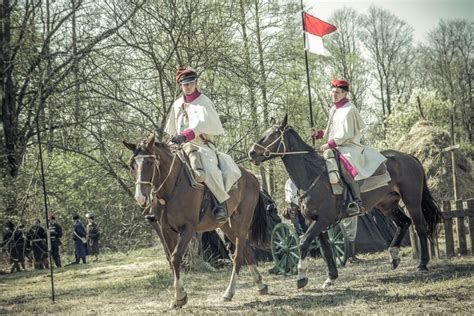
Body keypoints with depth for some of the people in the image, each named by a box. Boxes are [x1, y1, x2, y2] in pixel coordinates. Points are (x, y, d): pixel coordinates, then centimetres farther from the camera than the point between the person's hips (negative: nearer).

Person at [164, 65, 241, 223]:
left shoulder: (203, 102, -1)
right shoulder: (177, 105, 17)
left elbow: (201, 123, -20)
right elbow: (172, 129, 27)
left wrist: (185, 136, -34)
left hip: (203, 145, -5)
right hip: (182, 147, 5)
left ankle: (220, 201, -11)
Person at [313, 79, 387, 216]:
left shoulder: (349, 110, -11)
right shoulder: (334, 110, 18)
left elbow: (346, 134, -16)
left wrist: (330, 144, -18)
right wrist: (319, 133, 10)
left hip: (350, 147, -11)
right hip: (337, 147, 11)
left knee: (344, 163, -38)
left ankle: (357, 202, -44)